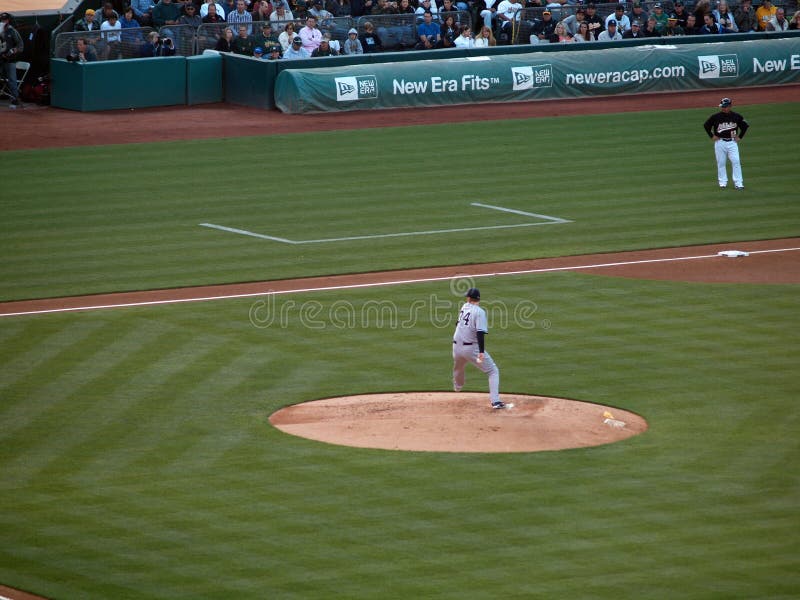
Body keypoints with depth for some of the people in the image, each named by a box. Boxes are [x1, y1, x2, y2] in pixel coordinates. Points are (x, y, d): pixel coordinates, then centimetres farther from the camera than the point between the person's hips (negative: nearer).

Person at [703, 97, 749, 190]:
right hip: (720, 142, 0)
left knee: (736, 161, -8)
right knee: (721, 163, 4)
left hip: (732, 142, 0)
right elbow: (706, 125, 7)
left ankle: (738, 183, -5)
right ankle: (723, 182, 15)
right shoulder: (715, 117, -5)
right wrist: (712, 136, 2)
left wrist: (740, 137, 7)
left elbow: (745, 126, 13)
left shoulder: (736, 116, -1)